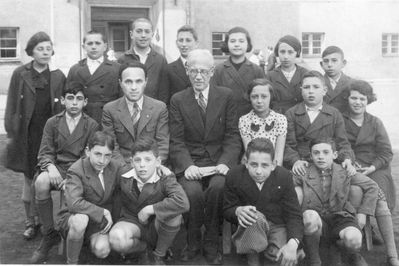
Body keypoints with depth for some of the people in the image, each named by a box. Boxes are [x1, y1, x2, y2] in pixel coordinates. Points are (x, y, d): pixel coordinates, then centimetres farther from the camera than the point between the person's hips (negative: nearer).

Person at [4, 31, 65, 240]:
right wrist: (11, 132, -1)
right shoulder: (20, 74, 3)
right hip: (27, 134, 0)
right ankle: (30, 222, 19)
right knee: (29, 177, 7)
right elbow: (11, 106, 4)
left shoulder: (58, 76, 5)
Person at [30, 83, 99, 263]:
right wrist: (50, 167, -20)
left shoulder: (92, 126, 5)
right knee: (41, 182, -33)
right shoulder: (52, 123, 10)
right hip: (57, 168, 2)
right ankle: (49, 234, -15)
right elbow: (45, 153, 5)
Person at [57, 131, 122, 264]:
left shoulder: (116, 167, -5)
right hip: (72, 217, -3)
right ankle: (71, 262, -15)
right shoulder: (76, 170, -20)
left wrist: (112, 219, -3)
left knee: (102, 251, -24)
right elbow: (74, 203, -34)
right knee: (80, 220, -39)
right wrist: (103, 212, -28)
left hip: (101, 221, 4)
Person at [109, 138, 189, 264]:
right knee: (116, 239, -35)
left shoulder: (165, 179, -18)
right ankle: (146, 247, 3)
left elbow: (183, 203, -36)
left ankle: (159, 255, -5)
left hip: (156, 226, 0)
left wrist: (149, 209, -30)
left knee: (174, 214, -34)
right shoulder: (124, 179, -10)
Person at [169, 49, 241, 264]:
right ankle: (193, 243, -2)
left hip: (219, 161, 0)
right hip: (190, 162, 0)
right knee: (192, 191, -29)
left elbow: (233, 136, 2)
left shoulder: (226, 96, 7)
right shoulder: (178, 100, 6)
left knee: (218, 187, -31)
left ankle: (212, 245, -8)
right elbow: (176, 141, -1)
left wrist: (225, 163, -15)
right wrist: (187, 165, -19)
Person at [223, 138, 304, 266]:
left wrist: (293, 244, -30)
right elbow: (227, 210, -4)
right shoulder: (234, 176, -12)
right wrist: (238, 211, -31)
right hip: (249, 228, 0)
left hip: (278, 226, 0)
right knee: (256, 217, -36)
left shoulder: (284, 176, -11)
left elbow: (293, 214, -11)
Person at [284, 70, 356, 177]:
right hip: (300, 168, -2)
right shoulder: (291, 114, 10)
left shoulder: (335, 114, 15)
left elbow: (342, 143, 9)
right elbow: (288, 144, 1)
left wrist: (347, 160, -13)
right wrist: (295, 161, -19)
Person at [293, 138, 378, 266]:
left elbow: (372, 187, 12)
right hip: (316, 220, -1)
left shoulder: (345, 172, 4)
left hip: (340, 216, 1)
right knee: (310, 216, -38)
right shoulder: (303, 174, 0)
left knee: (353, 239, -32)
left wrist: (362, 212, 6)